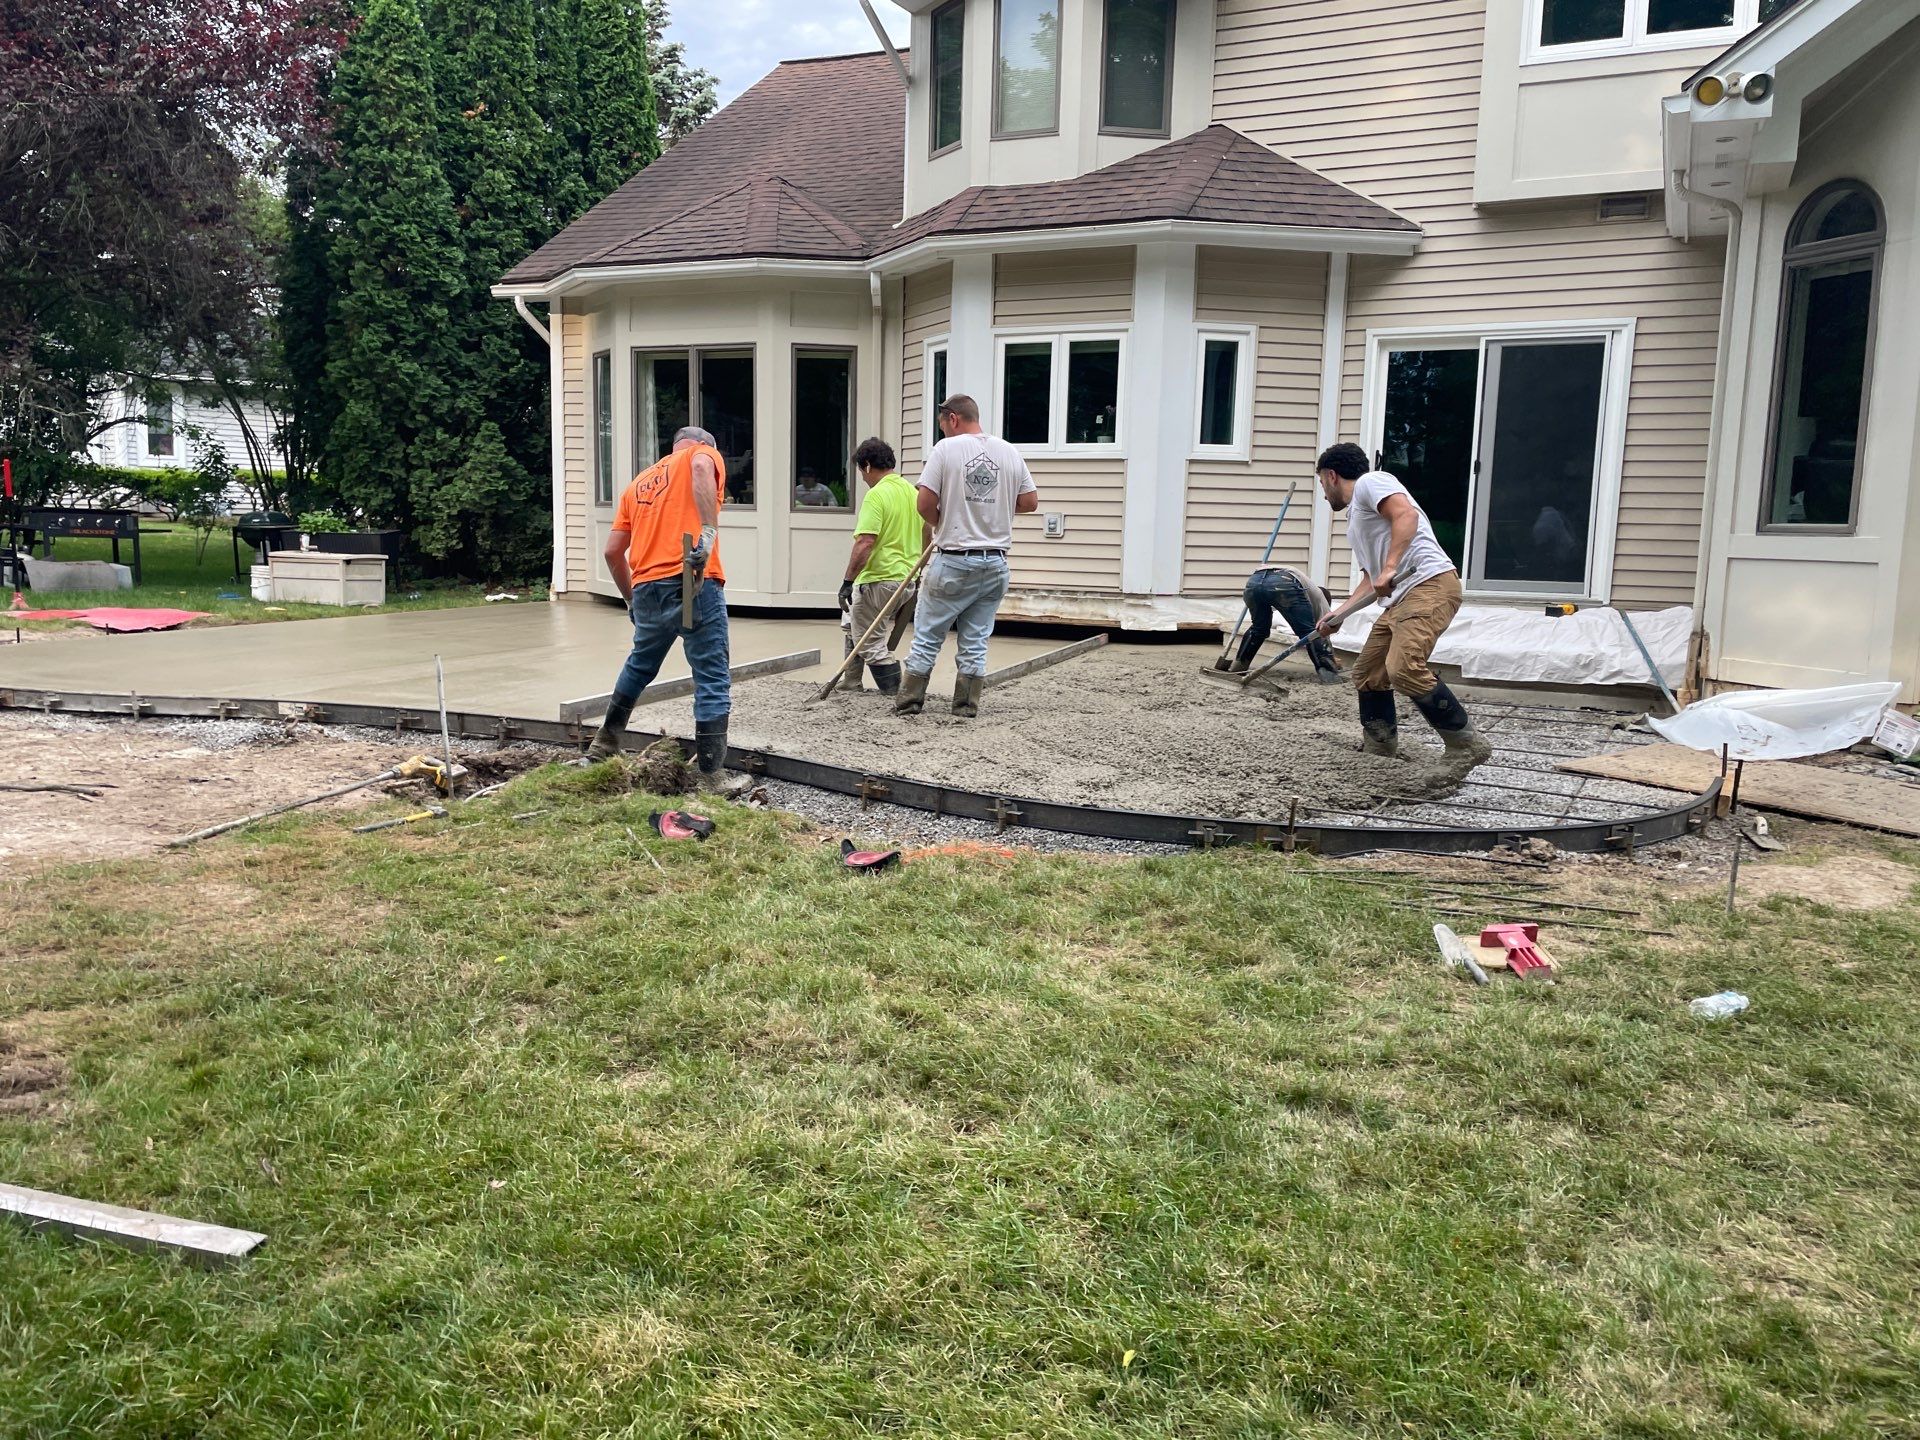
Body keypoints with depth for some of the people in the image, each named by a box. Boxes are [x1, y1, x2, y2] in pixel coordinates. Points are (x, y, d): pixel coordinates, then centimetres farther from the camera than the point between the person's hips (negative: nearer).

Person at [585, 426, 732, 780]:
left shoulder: (639, 482, 26)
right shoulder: (704, 453, 11)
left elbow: (613, 551, 21)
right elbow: (701, 466, -17)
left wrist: (631, 598, 32)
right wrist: (709, 531, -25)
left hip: (647, 590, 6)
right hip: (694, 585, -6)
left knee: (639, 665, 28)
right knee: (713, 681, -1)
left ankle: (604, 744, 41)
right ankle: (709, 776, -3)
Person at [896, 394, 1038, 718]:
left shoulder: (946, 449, -8)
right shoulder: (1010, 452, 5)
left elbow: (925, 503, -13)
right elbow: (1030, 502, 8)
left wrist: (939, 523, 7)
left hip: (953, 561, -4)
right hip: (995, 562, 4)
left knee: (927, 636, 7)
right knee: (975, 642, 11)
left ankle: (910, 700, 12)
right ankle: (967, 706, 14)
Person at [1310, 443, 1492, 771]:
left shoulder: (1370, 482, 3)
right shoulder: (1355, 520, 31)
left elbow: (1406, 514, -16)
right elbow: (1370, 581, 33)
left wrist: (1390, 567, -24)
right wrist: (1338, 614, 27)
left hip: (1429, 585, -11)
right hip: (1399, 598, 11)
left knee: (1405, 670, -26)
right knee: (1367, 674, 13)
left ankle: (1468, 746, -20)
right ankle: (1378, 753, 22)